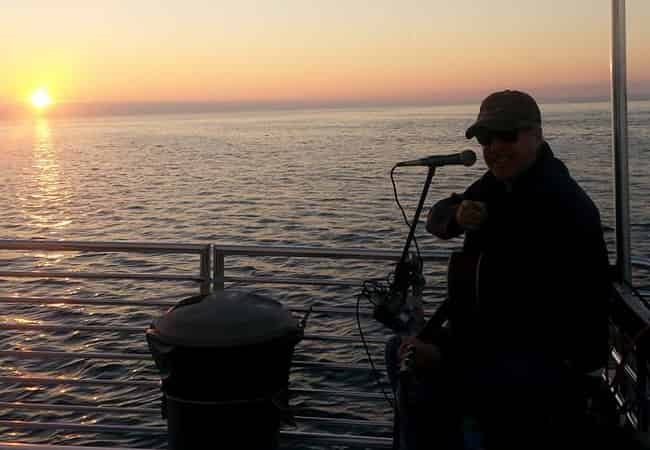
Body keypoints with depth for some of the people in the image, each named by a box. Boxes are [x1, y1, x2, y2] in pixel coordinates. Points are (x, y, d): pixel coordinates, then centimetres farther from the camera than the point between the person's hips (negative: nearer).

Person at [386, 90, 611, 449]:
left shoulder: (564, 207, -23)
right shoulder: (498, 184, 6)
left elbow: (530, 311, -28)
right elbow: (437, 217, 17)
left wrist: (445, 355, -28)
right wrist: (457, 216, -9)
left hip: (555, 350, -9)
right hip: (495, 332, 9)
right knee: (401, 353, 9)